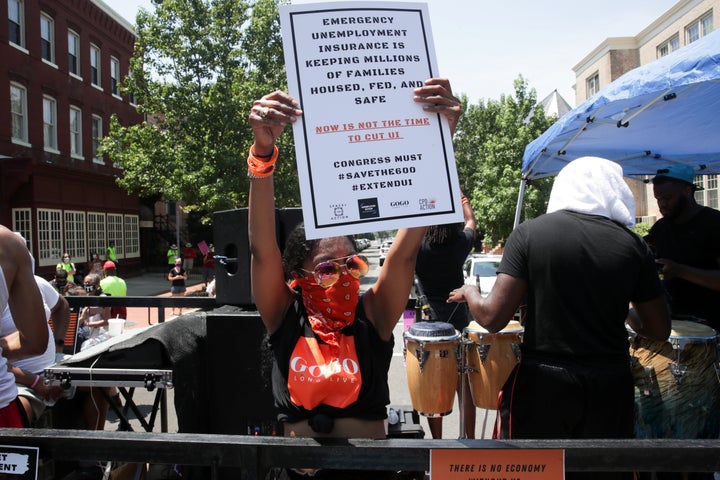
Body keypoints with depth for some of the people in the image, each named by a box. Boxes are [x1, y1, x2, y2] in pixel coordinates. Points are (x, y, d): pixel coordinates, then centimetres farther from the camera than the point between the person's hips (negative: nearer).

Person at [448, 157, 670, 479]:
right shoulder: (633, 245, -1)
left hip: (542, 383, -2)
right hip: (611, 387, 3)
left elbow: (493, 318, -13)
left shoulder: (529, 233, -8)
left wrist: (470, 292, 6)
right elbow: (659, 330, 5)